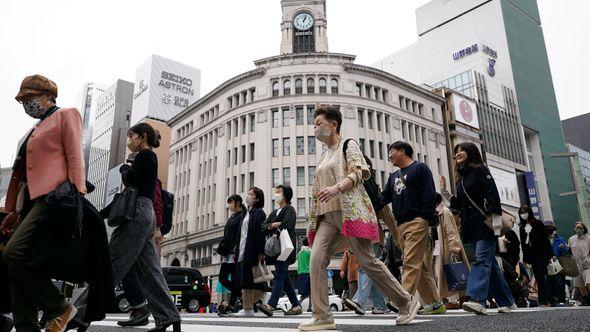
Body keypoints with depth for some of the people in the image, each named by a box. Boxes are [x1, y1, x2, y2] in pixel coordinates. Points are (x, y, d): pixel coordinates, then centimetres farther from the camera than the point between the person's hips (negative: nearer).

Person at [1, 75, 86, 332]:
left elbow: (74, 157, -5)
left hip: (53, 195, -8)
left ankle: (59, 308, -7)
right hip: (30, 200, 9)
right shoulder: (35, 130, 29)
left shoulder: (66, 115, 7)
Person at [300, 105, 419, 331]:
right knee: (316, 260, -10)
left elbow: (357, 173, -12)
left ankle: (406, 302, 15)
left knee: (367, 261, -3)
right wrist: (314, 217, 21)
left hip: (350, 211, -7)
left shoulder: (348, 145, 3)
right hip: (327, 215, 7)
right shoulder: (325, 154, 24)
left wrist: (337, 188, -29)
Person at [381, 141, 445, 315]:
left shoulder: (420, 168, 3)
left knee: (411, 263, -14)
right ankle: (436, 303, 14)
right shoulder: (394, 176, 25)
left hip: (416, 222, -7)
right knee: (421, 266, 8)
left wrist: (425, 217, -16)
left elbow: (429, 194, -7)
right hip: (401, 225, 8)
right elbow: (384, 197, 19)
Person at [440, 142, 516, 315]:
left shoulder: (480, 170, 0)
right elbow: (458, 204, 19)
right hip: (471, 226, 8)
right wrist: (444, 191, 10)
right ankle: (507, 302, 16)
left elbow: (492, 193, -12)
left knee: (482, 259, -17)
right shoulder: (461, 178, 21)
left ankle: (476, 299, -27)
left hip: (485, 223, -8)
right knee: (490, 263, 9)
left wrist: (493, 217, -22)